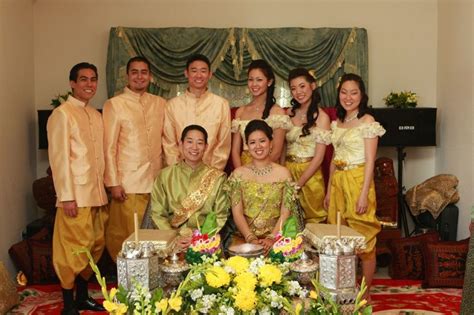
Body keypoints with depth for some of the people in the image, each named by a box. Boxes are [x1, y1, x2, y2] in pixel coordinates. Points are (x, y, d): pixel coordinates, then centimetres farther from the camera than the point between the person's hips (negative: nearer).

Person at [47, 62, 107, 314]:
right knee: (74, 249, -1)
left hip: (97, 194, 7)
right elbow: (59, 157, -12)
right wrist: (66, 197, -15)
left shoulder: (95, 114, 14)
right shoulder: (62, 114, -8)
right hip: (76, 196, -7)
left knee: (95, 245, 12)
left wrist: (103, 189, 11)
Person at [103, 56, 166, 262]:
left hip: (156, 181, 4)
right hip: (128, 183, -4)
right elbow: (109, 147, -4)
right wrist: (113, 183, -8)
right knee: (127, 234, 1)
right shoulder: (114, 104, -2)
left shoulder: (160, 103, 10)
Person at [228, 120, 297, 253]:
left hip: (275, 236, 0)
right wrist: (251, 238, -13)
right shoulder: (238, 173, 5)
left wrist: (272, 238, -14)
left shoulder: (283, 173, 4)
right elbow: (237, 213, 0)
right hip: (244, 236, 0)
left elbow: (285, 213, -1)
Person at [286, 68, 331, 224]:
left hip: (309, 173, -4)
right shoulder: (290, 113, 6)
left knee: (312, 220, 6)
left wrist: (298, 183, -15)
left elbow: (318, 157, -12)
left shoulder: (321, 117, -9)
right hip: (287, 171, 5)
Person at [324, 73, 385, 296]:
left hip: (357, 181, -6)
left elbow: (370, 161, -11)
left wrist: (364, 194, -17)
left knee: (363, 238, 1)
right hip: (338, 181, 7)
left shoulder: (367, 122, -7)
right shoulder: (337, 123, 12)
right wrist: (329, 190, 14)